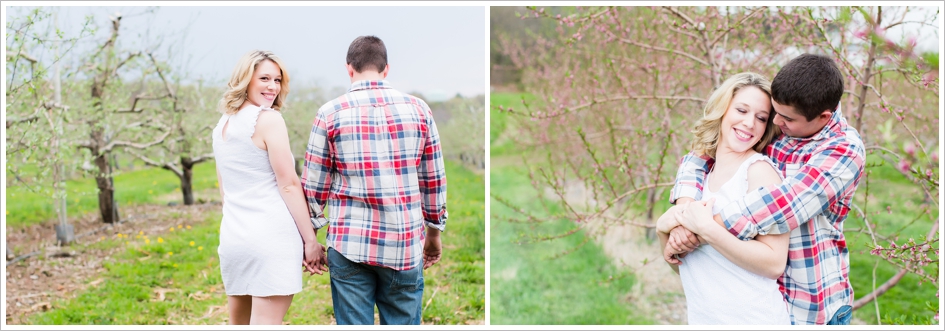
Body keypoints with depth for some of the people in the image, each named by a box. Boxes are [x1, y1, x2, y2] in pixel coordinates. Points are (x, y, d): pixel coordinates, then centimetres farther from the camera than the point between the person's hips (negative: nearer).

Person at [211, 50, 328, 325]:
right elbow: (289, 185, -10)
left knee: (238, 323, 15)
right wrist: (311, 240, -7)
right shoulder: (268, 119, -7)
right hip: (272, 237, -8)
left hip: (232, 237, 8)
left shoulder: (222, 125, 16)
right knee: (265, 323, -5)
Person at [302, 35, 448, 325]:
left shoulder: (330, 113, -1)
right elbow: (434, 180, 7)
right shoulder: (418, 109, 3)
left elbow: (314, 184, 2)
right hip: (406, 245, 1)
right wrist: (435, 232, 19)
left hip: (350, 245, -1)